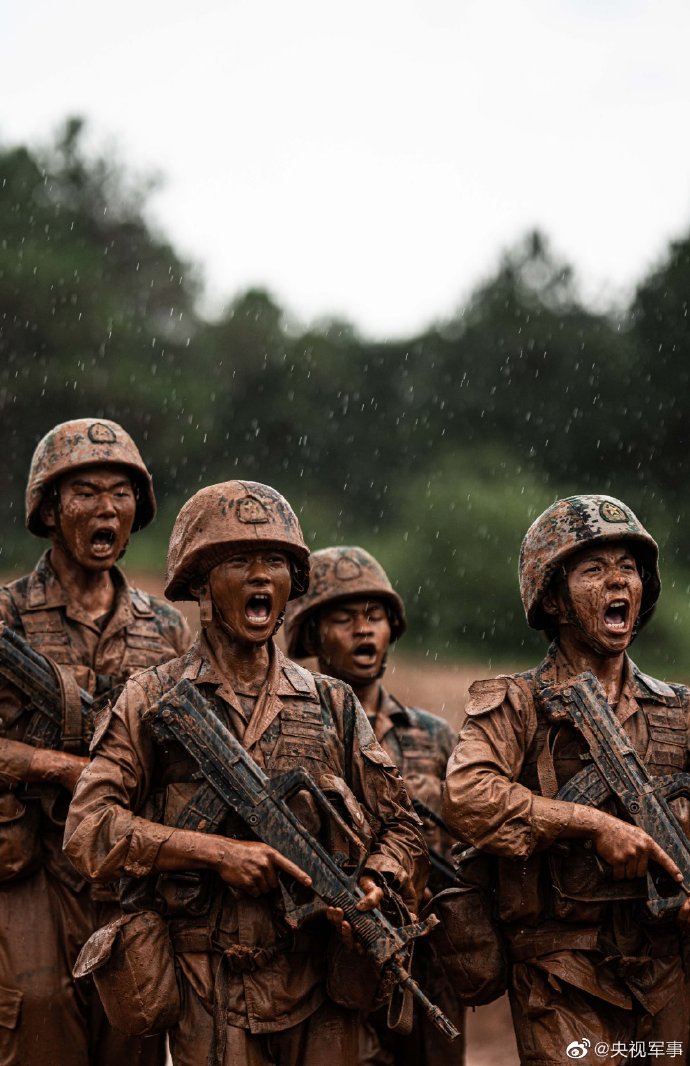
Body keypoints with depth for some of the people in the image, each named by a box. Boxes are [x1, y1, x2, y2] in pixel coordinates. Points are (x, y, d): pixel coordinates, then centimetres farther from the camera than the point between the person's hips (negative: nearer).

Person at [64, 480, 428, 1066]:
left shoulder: (332, 704, 11)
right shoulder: (152, 700, 3)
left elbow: (402, 828, 13)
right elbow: (88, 826, -6)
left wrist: (375, 884, -9)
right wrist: (216, 851, -15)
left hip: (320, 994, 3)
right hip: (210, 993, -2)